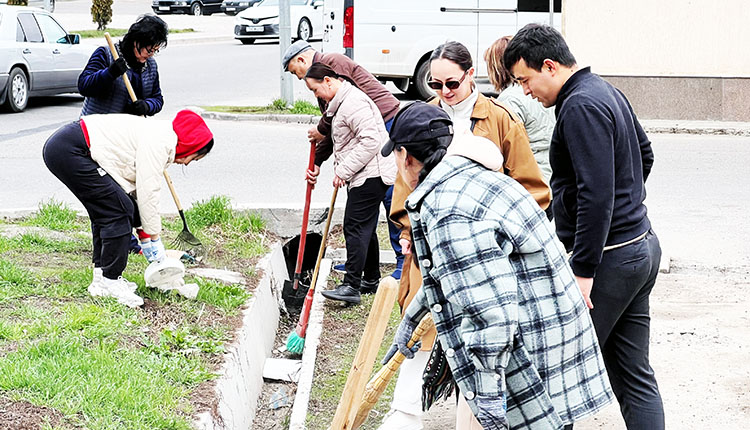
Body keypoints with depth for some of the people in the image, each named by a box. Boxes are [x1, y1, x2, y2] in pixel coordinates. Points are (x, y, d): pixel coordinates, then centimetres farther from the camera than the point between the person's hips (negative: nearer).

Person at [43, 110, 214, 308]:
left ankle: (102, 275, 21)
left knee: (105, 210, 17)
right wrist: (154, 239, -1)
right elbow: (148, 193, -11)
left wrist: (145, 238, 25)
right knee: (119, 210, -9)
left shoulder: (156, 136, 18)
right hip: (69, 150, -11)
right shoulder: (159, 141, -12)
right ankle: (109, 282, -2)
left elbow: (135, 189, 23)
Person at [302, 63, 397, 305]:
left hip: (370, 175, -11)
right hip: (363, 176, 11)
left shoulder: (353, 102, -17)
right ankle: (371, 280, 25)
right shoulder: (339, 103, 18)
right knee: (365, 229, 16)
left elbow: (370, 140, -25)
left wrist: (343, 170, -20)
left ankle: (351, 286, -12)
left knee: (356, 228, -12)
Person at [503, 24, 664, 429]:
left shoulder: (581, 106, -17)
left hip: (608, 258, -10)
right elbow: (644, 154, 29)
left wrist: (583, 272, -22)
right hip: (641, 246, 10)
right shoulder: (607, 92, 14)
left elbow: (596, 195, -23)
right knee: (635, 377, 12)